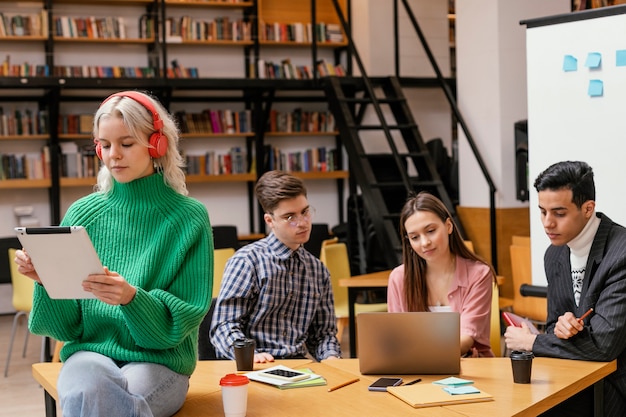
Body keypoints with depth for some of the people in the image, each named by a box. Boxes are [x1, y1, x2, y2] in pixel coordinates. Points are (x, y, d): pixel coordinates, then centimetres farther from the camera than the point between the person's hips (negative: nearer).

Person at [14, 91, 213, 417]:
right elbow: (67, 324, 5)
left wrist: (132, 297, -24)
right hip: (90, 350, 2)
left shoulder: (188, 218, -2)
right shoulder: (82, 214, 5)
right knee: (85, 388, -33)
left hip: (160, 358, -2)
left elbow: (184, 318, -5)